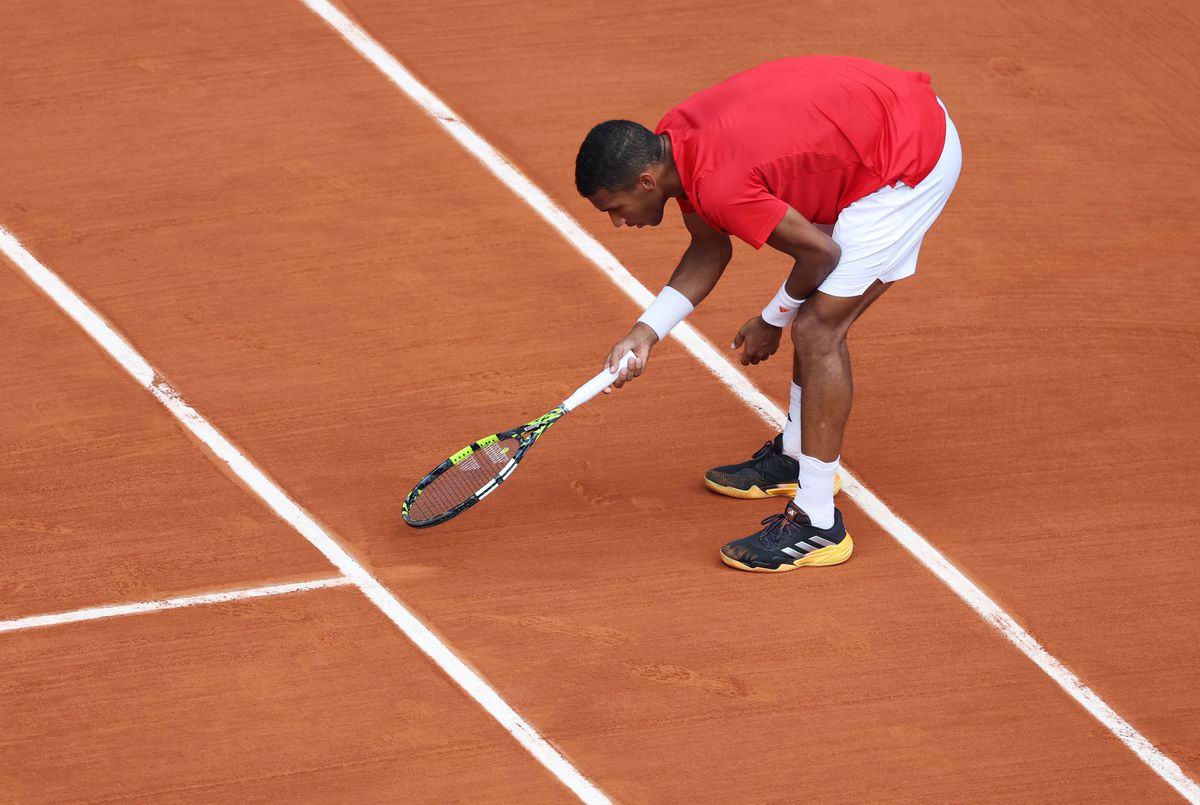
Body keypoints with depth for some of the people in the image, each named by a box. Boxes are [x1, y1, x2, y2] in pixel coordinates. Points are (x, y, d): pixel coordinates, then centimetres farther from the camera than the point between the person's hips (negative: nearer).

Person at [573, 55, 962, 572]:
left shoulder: (719, 185, -30)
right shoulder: (670, 142, -2)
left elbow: (820, 252, -18)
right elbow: (710, 249, 12)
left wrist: (772, 321, 0)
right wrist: (647, 331, 4)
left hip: (912, 157, -10)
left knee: (817, 328, -12)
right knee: (815, 318, 21)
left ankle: (817, 524, -7)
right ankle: (796, 456, 41)